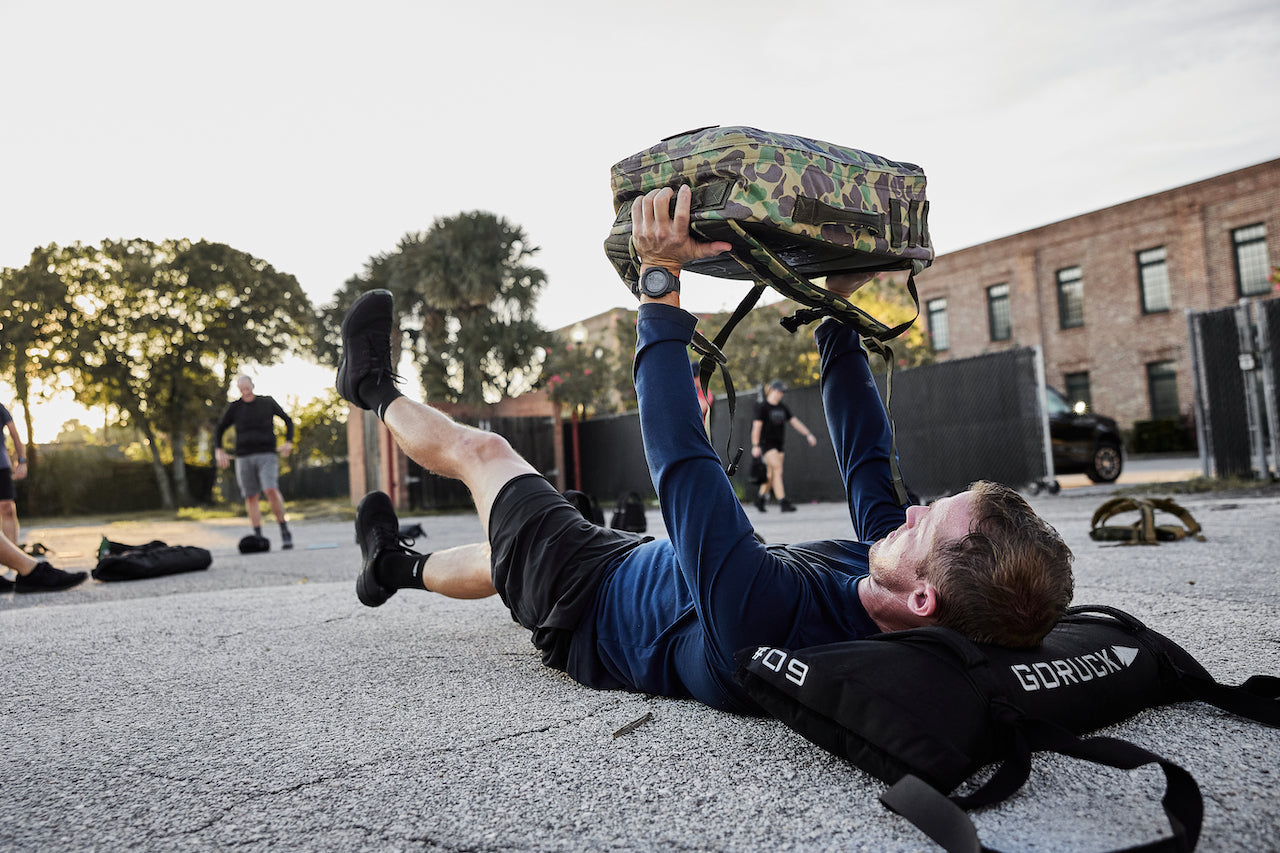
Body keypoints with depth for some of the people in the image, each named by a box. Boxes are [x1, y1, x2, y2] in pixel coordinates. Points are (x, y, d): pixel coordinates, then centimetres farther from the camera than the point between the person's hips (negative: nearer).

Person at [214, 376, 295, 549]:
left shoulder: (268, 403, 6)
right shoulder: (235, 407, 8)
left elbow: (288, 420, 16)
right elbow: (219, 429, 15)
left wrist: (288, 442, 1)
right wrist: (219, 450, 0)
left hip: (266, 455, -2)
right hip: (244, 457, 2)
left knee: (271, 490, -19)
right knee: (251, 497, 2)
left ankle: (285, 532, -12)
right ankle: (258, 537, 9)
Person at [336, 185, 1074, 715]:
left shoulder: (765, 618, -47)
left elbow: (678, 452, -40)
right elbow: (866, 452, -10)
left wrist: (661, 279, -33)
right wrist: (838, 309, -3)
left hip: (587, 603, -6)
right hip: (648, 567, 6)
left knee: (477, 447, 13)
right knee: (502, 558, 31)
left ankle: (377, 392, 42)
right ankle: (399, 566, 59)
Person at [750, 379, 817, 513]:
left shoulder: (782, 407, 13)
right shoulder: (763, 407, -6)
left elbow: (794, 421, 14)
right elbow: (756, 426, -11)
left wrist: (808, 434, 6)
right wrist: (755, 446, -17)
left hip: (778, 444, 7)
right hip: (766, 443, -7)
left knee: (771, 474, 7)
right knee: (778, 470, -14)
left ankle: (760, 498, 21)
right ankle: (782, 502, -15)